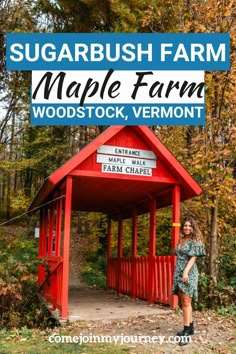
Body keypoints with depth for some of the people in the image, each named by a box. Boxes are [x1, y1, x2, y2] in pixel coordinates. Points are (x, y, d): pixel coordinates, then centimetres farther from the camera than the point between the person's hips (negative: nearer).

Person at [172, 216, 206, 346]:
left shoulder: (195, 241, -5)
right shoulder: (181, 240, 16)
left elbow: (193, 258, -14)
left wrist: (186, 272, -25)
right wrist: (179, 273, 16)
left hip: (188, 273, -8)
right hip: (179, 273, 8)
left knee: (186, 302, -11)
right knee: (184, 302, 13)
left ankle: (186, 333, -11)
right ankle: (190, 327, 23)